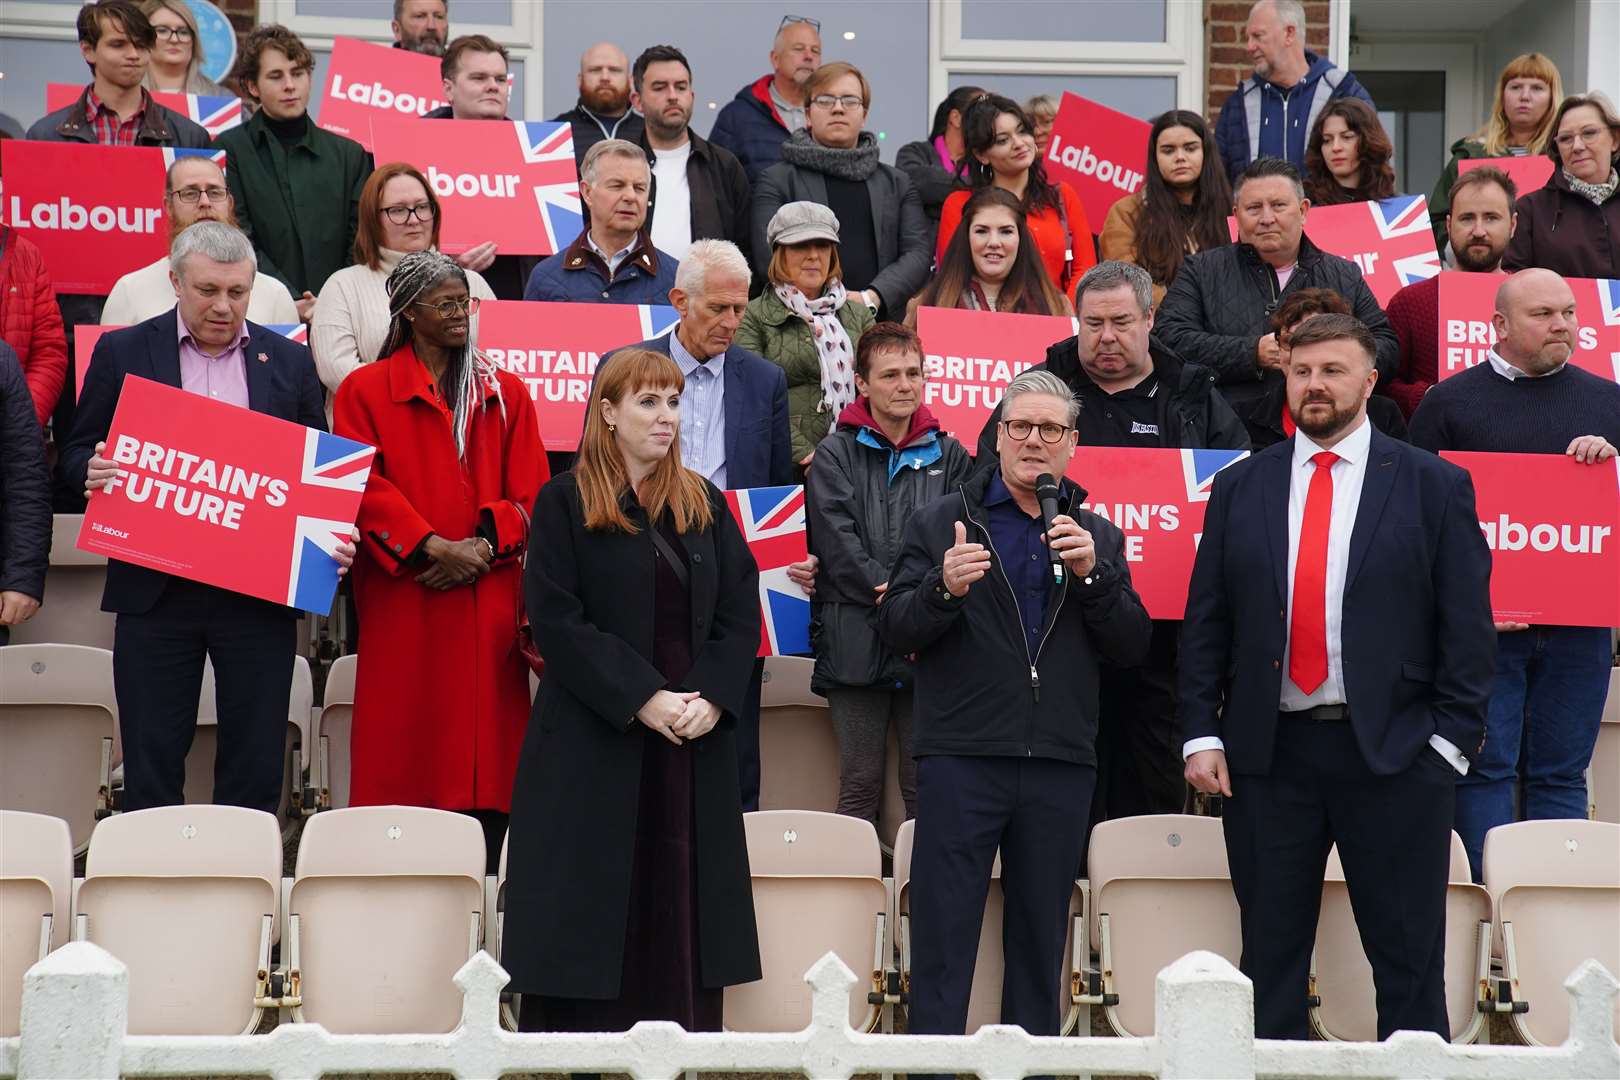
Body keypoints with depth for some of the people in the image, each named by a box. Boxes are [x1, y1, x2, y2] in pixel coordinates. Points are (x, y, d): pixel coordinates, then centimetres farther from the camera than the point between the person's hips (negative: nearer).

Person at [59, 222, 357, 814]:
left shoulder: (289, 361, 9)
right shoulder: (122, 352, 5)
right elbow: (77, 454, 8)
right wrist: (94, 471, -15)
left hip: (260, 593, 1)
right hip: (155, 589, -1)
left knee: (255, 766, 5)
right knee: (151, 765, 4)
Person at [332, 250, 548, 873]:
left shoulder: (505, 394, 15)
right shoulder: (366, 391, 6)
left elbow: (530, 492, 8)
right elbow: (365, 488, -5)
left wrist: (483, 547, -9)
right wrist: (430, 547, -16)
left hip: (489, 602, 3)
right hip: (404, 602, -2)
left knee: (485, 749, -1)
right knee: (403, 751, -4)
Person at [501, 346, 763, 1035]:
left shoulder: (705, 505, 12)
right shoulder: (565, 503, 0)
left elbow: (741, 612, 7)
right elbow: (556, 619, -9)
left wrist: (711, 697, -9)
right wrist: (642, 699, -16)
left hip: (694, 746, 4)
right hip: (596, 743, -4)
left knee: (681, 916, 2)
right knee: (591, 919, -3)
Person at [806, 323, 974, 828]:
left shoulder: (949, 455, 13)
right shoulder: (835, 454, 6)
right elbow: (839, 545, -5)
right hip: (856, 640, -2)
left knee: (925, 785, 2)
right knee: (860, 784, 1)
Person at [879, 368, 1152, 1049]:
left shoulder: (1097, 537, 14)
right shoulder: (941, 522, 6)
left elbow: (1133, 647, 5)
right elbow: (893, 629, -3)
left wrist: (1093, 575, -9)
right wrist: (943, 588, -22)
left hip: (1060, 764, 3)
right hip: (961, 758, -3)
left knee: (1041, 939, 9)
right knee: (943, 938, -5)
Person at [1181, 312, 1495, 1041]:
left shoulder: (1435, 486, 3)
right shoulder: (1239, 488, 10)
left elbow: (1466, 625, 0)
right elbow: (1205, 623, 8)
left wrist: (1451, 740, -8)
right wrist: (1202, 734, -1)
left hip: (1392, 751, -2)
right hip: (1267, 752, 2)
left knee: (1409, 961, 2)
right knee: (1270, 956, 7)